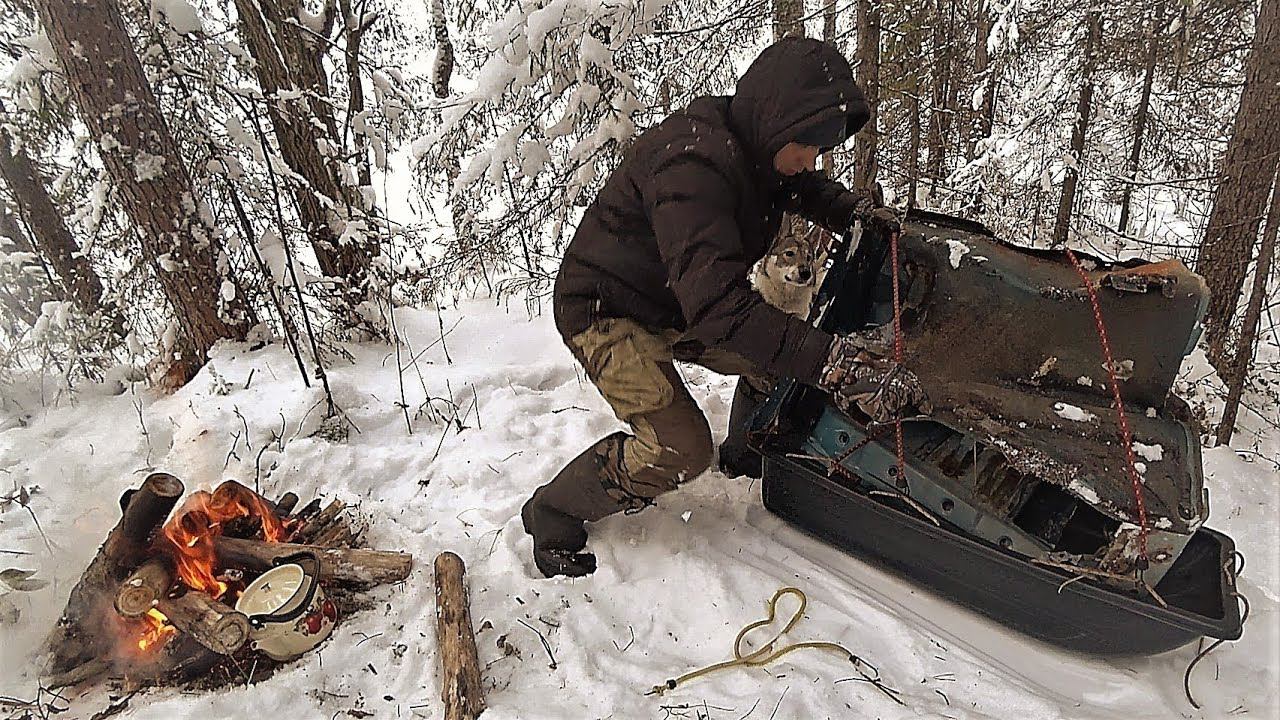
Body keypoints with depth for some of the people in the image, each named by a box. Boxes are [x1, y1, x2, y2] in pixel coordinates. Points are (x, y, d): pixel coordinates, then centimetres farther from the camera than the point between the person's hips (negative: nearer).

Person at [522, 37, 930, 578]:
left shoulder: (751, 149, -4)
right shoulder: (693, 162, -33)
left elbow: (804, 188, 20)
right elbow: (718, 304, -43)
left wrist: (853, 209, -1)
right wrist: (830, 364, -48)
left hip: (675, 306, 9)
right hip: (605, 312, -8)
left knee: (779, 356, 4)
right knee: (680, 451, -20)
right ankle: (550, 516, 1)